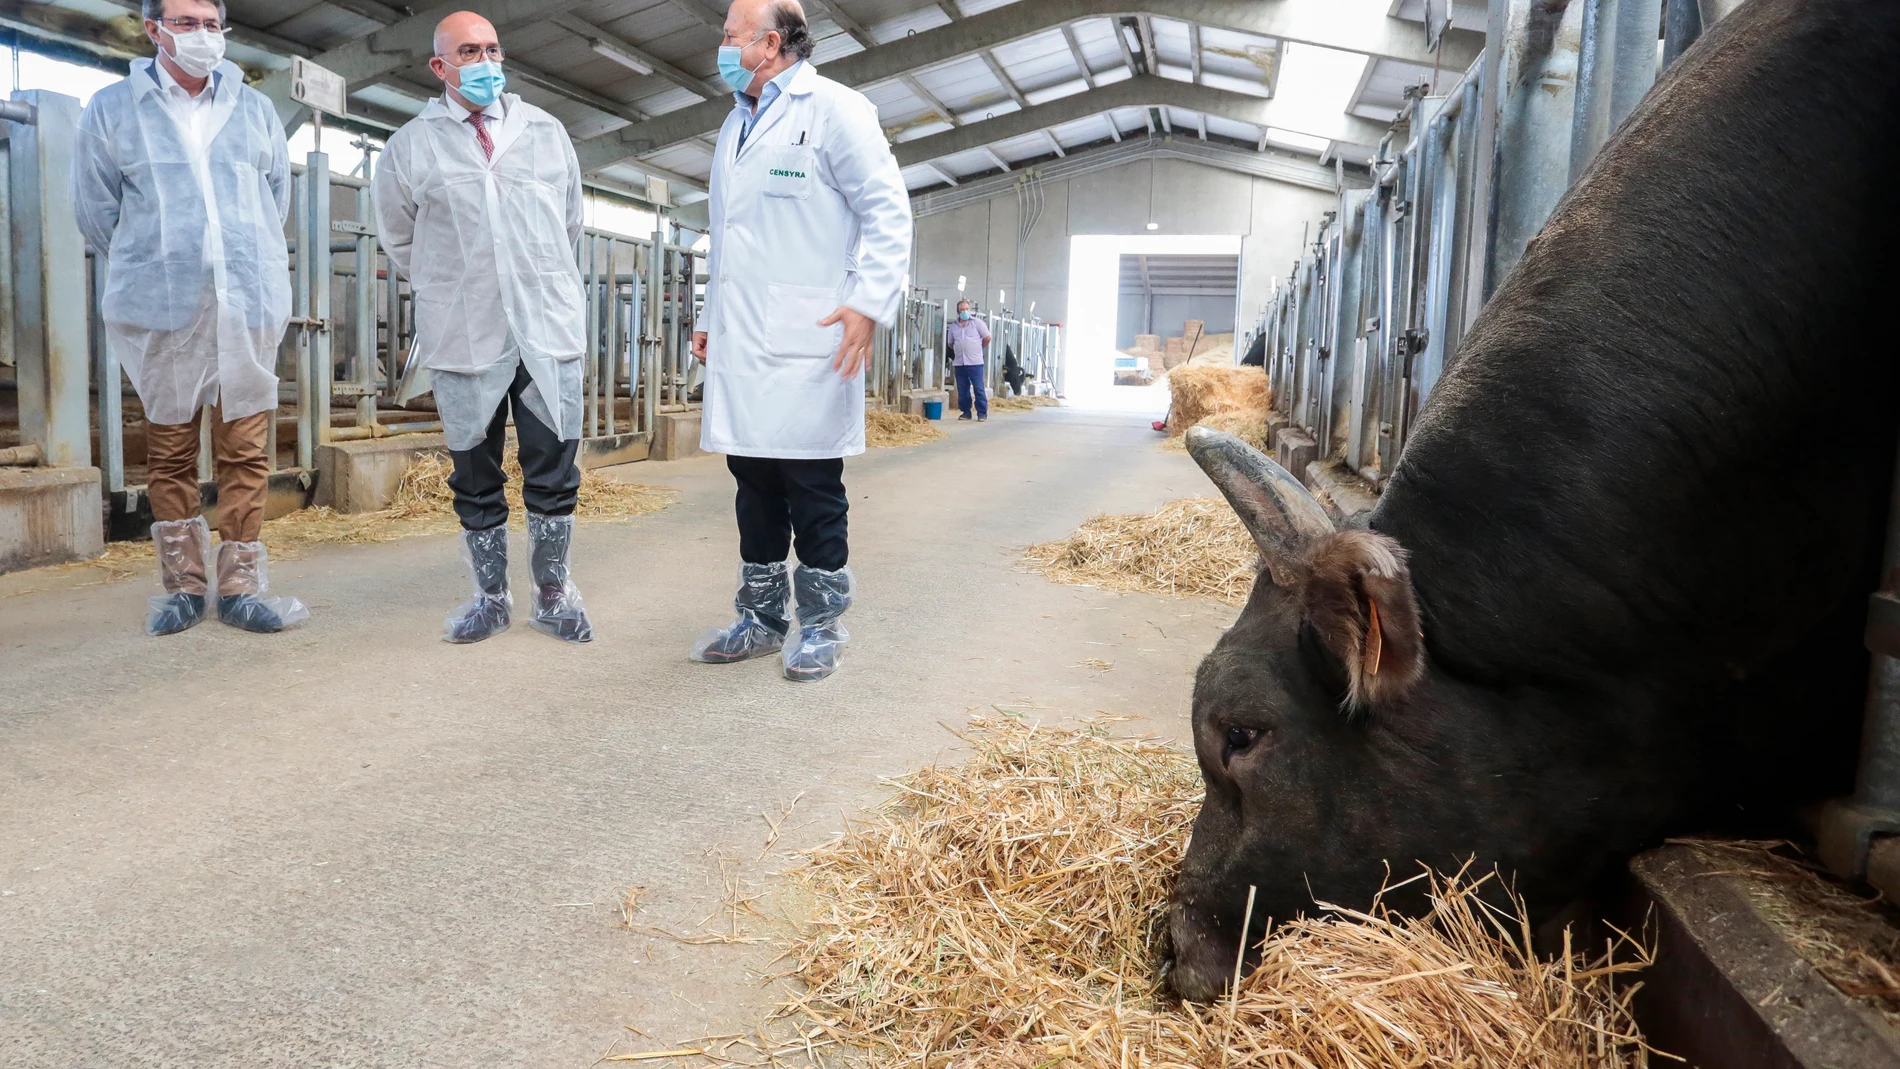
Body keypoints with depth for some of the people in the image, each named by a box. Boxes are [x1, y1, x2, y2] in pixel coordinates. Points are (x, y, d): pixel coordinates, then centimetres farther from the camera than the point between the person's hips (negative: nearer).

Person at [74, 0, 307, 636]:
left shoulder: (254, 110, 12)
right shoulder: (112, 110, 6)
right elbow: (95, 211, 10)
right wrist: (151, 273, 15)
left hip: (249, 308, 1)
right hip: (160, 314, -1)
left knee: (247, 452, -1)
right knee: (169, 454, 4)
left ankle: (241, 587, 6)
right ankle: (182, 586, 15)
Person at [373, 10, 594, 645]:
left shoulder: (547, 132, 9)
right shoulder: (411, 146, 4)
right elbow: (400, 240, 17)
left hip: (549, 331, 1)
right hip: (463, 338, 0)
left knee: (553, 473, 3)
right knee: (475, 479, 8)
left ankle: (554, 596, 16)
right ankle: (490, 599, 21)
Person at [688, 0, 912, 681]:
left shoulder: (834, 109, -1)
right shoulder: (735, 125, 23)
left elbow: (887, 210, -7)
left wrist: (869, 301, -16)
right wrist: (711, 318, 23)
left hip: (804, 340, -7)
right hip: (740, 342, 7)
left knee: (811, 489, -2)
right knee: (753, 482, 9)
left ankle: (819, 626, 10)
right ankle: (761, 619, 20)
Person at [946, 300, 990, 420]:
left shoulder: (977, 323, -1)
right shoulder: (953, 325, 10)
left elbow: (987, 338, 2)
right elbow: (951, 343, 22)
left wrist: (977, 348, 10)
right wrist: (959, 351, 13)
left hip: (975, 362, -4)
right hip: (959, 363, 4)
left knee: (978, 389, -3)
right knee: (962, 390, 7)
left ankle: (982, 413, 1)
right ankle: (965, 412, 17)